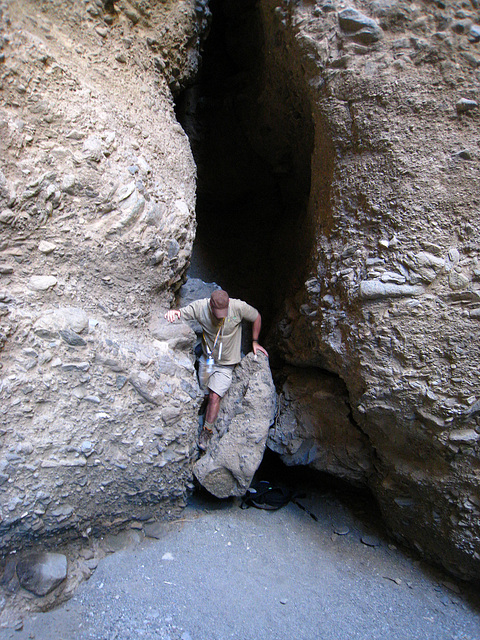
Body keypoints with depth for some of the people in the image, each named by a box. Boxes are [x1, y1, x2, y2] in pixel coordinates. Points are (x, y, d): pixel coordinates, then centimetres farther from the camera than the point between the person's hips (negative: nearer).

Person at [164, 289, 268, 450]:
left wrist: (254, 341, 3)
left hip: (226, 363, -2)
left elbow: (257, 317, -5)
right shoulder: (200, 307, -21)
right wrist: (172, 312, -45)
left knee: (214, 396, -8)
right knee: (205, 392, 14)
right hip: (207, 359, 3)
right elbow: (180, 313, -19)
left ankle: (207, 430, 13)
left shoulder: (239, 307, -24)